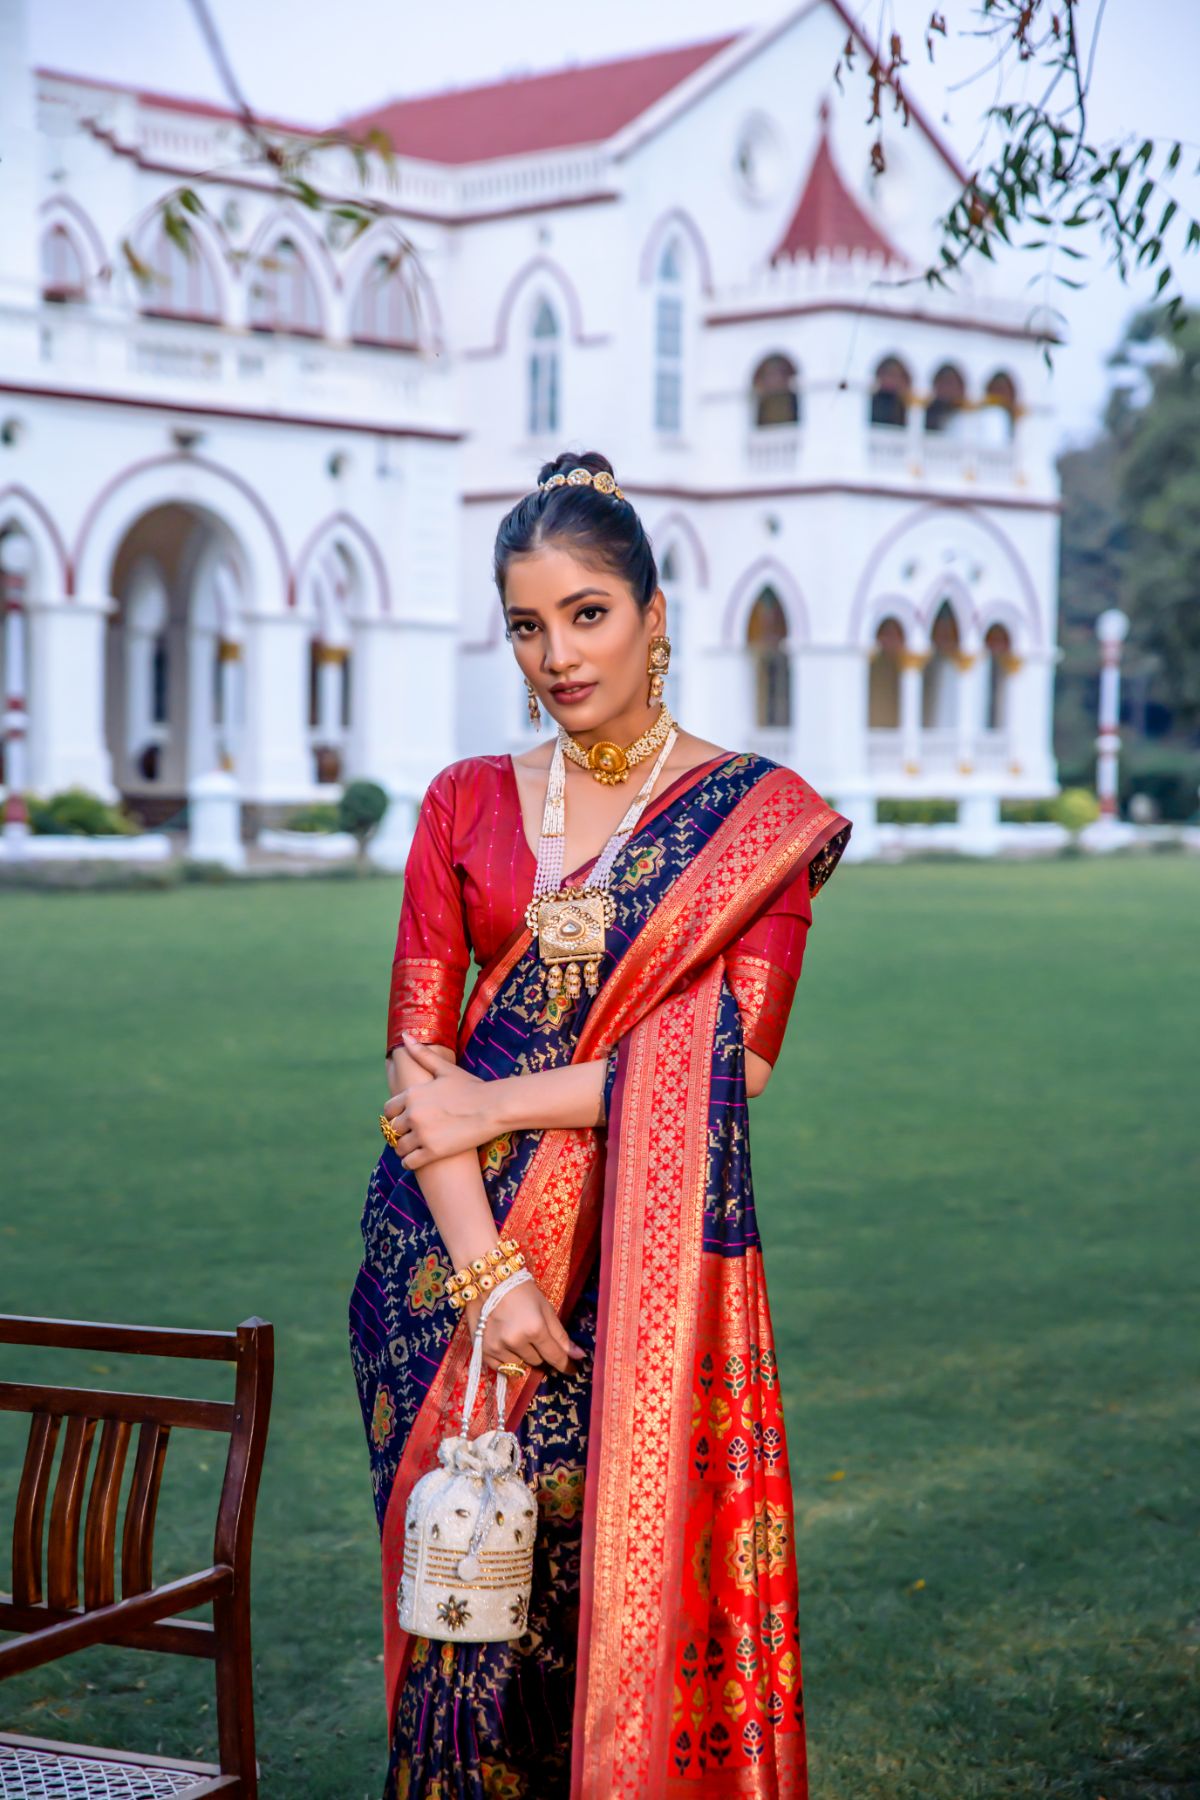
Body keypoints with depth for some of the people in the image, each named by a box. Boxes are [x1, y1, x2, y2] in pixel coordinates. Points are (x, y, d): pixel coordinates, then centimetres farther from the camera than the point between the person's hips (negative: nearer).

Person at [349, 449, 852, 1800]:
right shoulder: (465, 805, 9)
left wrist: (495, 1105, -11)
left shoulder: (757, 815, 2)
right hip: (458, 1237, 2)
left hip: (654, 1253, -2)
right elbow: (416, 1049, 0)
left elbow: (735, 1058, -9)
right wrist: (485, 1267, -12)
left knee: (632, 1581, -3)